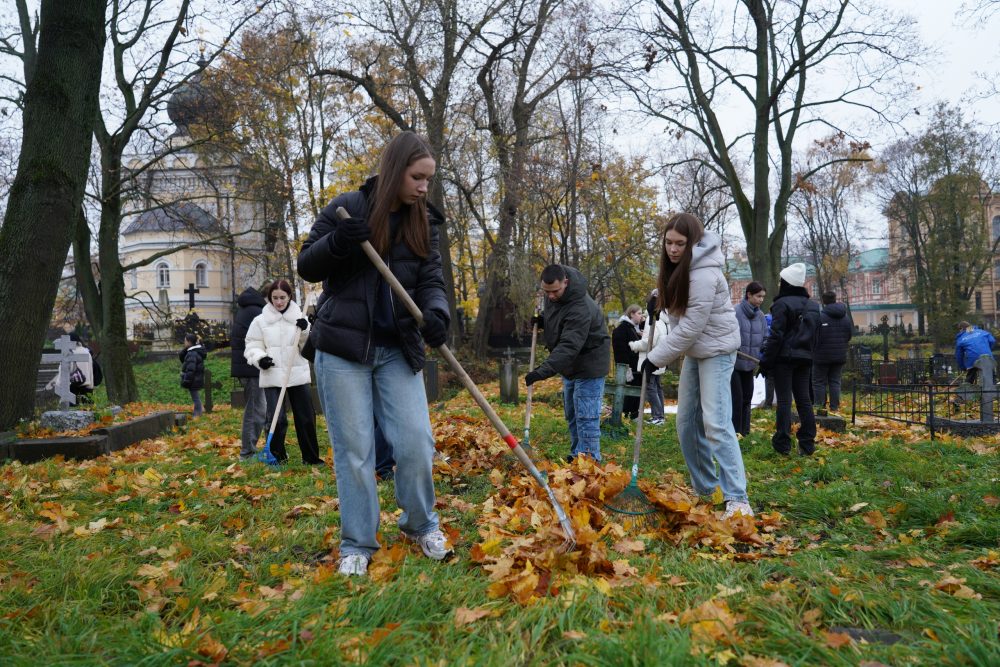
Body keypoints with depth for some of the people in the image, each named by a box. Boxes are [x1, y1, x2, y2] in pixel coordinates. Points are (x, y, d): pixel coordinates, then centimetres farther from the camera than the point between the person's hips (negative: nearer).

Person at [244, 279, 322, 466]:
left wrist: (305, 331, -15)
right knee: (276, 419, -9)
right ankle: (276, 456, 11)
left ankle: (311, 457, 21)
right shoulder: (260, 321, 4)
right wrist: (260, 358, -15)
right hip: (272, 377, -2)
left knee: (306, 417, 7)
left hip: (298, 375, 2)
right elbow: (252, 347, 5)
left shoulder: (299, 319, 6)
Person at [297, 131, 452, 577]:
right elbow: (307, 267, 1)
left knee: (415, 441, -2)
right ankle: (357, 544, 18)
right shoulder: (347, 208, -2)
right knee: (354, 449, 2)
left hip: (398, 350, 3)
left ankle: (421, 525, 23)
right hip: (343, 346, -2)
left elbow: (431, 282, 1)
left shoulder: (423, 224, 7)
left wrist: (436, 313, -22)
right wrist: (336, 243, -20)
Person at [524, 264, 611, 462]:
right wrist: (542, 319, -2)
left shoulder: (580, 308, -33)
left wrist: (543, 371, -47)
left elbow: (569, 346, -40)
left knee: (586, 416, -12)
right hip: (570, 364, 9)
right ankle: (576, 455, 28)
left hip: (588, 364, -9)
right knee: (571, 414, 16)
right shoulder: (552, 294, -4)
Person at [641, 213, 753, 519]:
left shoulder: (703, 274, -24)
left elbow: (691, 327, -24)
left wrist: (656, 357, -18)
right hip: (694, 351, 9)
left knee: (716, 423, -17)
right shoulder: (678, 266, 6)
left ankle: (737, 499, -14)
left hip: (716, 349, -9)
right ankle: (704, 488, 19)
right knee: (687, 422, 9)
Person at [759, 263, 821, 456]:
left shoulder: (782, 304, -10)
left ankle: (783, 443, -1)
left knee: (784, 400, -3)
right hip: (805, 358, 6)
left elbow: (776, 336, -15)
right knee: (804, 400, 8)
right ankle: (807, 444, 9)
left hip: (785, 358, -6)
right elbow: (815, 336, 15)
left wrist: (766, 360, -11)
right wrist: (808, 353, 20)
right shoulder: (812, 306, 13)